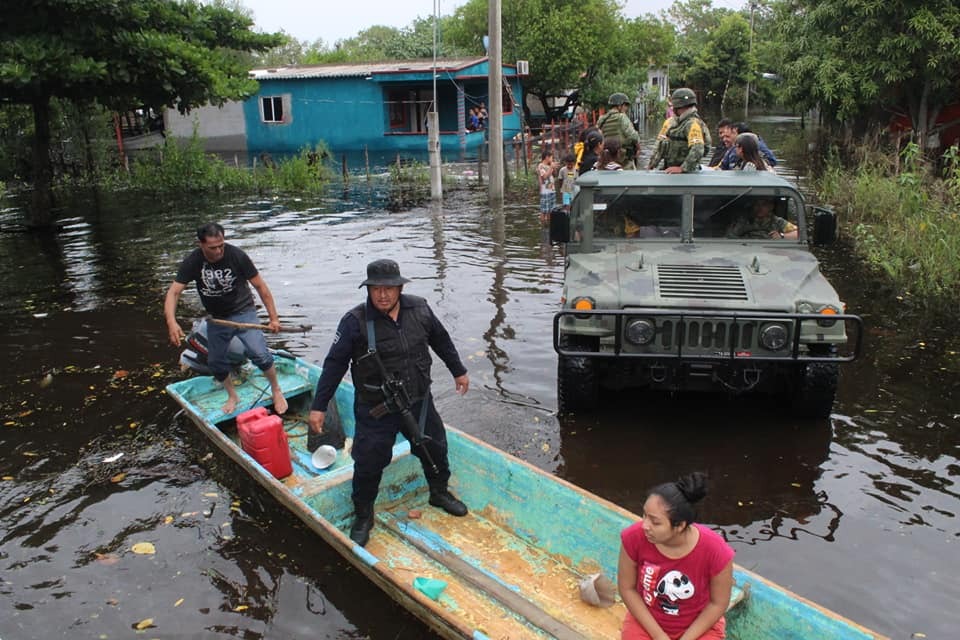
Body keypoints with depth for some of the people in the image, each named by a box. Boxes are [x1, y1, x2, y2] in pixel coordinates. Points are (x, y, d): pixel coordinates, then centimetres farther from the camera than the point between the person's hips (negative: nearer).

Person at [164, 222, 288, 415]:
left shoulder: (236, 256, -20)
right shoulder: (192, 262, -14)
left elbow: (260, 286, -12)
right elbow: (173, 292, -19)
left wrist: (274, 318, -12)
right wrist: (172, 322, -37)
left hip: (242, 312, -4)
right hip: (216, 318, 4)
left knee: (259, 354, -19)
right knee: (215, 362, 12)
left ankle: (276, 391, 4)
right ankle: (232, 397, 36)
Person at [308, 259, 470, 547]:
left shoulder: (419, 309, -8)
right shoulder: (355, 321, -19)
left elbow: (441, 341, 9)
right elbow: (334, 365, -14)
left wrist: (458, 371, 19)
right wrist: (318, 406, -13)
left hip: (419, 402, 4)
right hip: (375, 411, -4)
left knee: (435, 450, 20)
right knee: (368, 464, 4)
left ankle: (440, 493, 48)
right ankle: (363, 517, 30)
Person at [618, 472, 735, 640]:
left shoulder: (715, 551, -29)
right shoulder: (634, 537, -25)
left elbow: (718, 603, -11)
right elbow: (627, 588, -10)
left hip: (699, 626, -1)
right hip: (646, 622, 1)